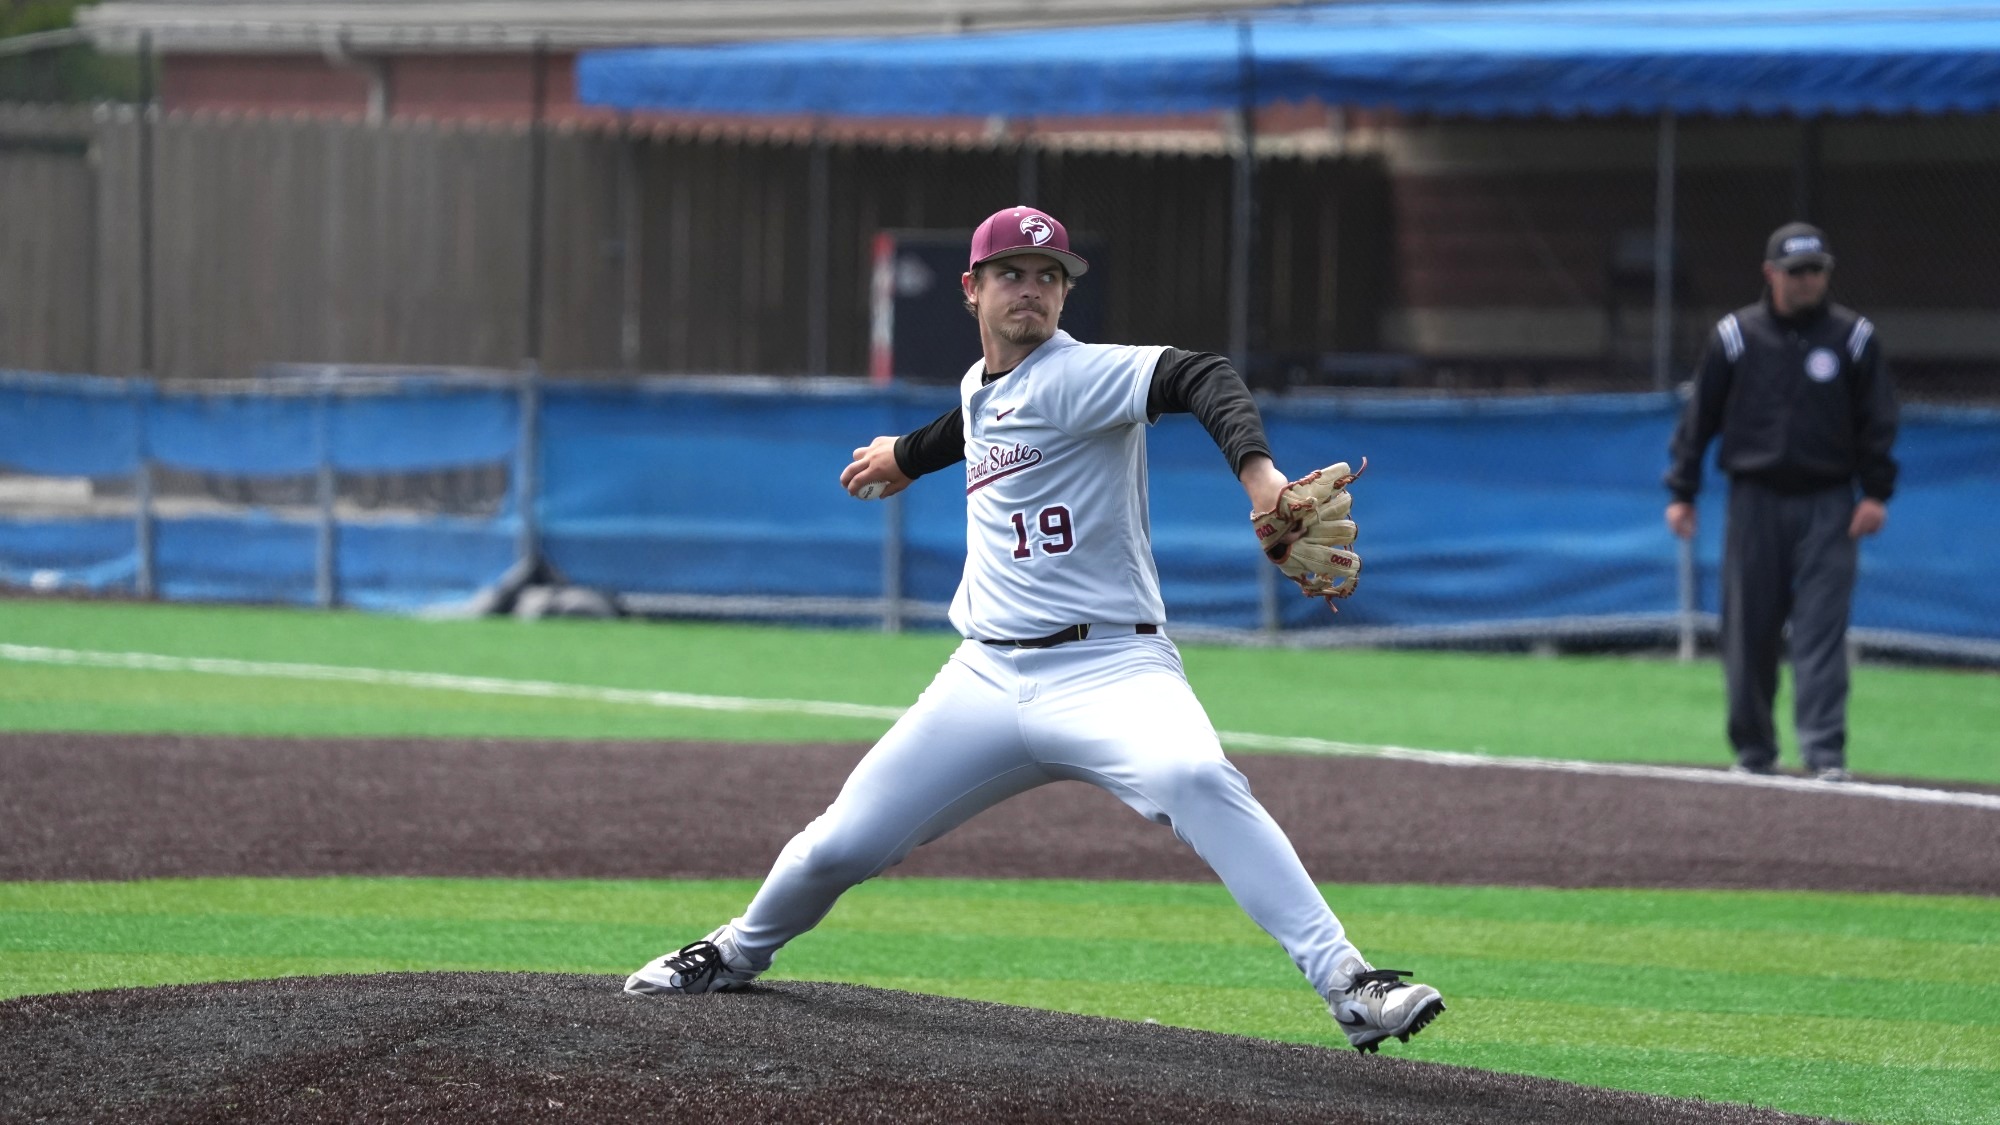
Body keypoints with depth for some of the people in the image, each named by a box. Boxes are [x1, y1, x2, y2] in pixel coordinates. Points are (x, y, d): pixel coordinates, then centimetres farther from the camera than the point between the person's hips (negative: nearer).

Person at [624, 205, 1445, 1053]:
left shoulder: (1078, 377, -11)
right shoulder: (979, 388, 13)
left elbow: (1197, 379, -29)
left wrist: (1257, 470, -47)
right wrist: (909, 456, 59)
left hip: (1106, 669, -7)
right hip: (987, 680, 7)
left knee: (1192, 776, -36)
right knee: (842, 844, 6)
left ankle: (1346, 983, -38)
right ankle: (739, 952, 38)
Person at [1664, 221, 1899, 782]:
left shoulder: (1853, 336, 3)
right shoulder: (1735, 336, 3)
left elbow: (1877, 420, 6)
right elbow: (1699, 416, 7)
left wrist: (1875, 492, -4)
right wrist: (1682, 493, 4)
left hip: (1827, 504, -1)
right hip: (1756, 500, 1)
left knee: (1822, 630, -9)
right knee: (1748, 630, 3)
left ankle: (1825, 753, -12)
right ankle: (1753, 751, 15)